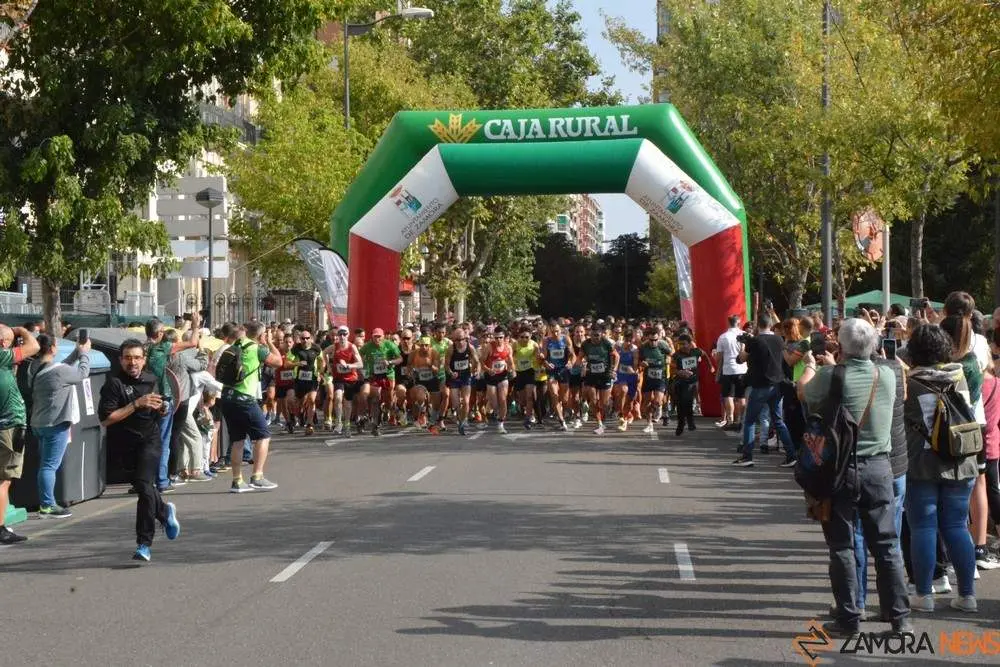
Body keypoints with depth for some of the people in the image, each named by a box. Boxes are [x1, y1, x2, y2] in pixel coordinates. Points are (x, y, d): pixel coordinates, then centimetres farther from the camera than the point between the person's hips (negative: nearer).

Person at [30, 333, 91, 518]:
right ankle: (47, 506, -4)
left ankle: (46, 503, 19)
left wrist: (77, 351, 17)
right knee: (50, 465, -6)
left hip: (39, 423, 9)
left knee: (45, 465, 14)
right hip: (55, 424, -9)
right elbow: (82, 373, -6)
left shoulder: (36, 370, 6)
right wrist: (84, 352, 9)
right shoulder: (57, 371, -20)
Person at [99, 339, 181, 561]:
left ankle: (144, 544, -13)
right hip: (123, 445, 0)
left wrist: (162, 409, 0)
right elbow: (106, 419, -21)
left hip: (149, 441, 0)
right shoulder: (113, 383, -10)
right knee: (142, 486, 15)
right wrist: (136, 404, -24)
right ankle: (165, 511, 48)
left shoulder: (152, 380, 6)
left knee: (144, 486, -17)